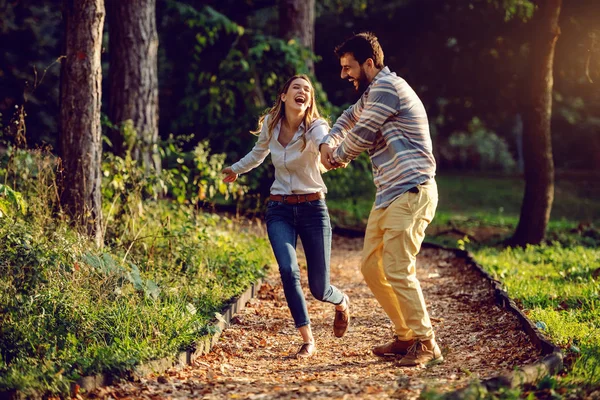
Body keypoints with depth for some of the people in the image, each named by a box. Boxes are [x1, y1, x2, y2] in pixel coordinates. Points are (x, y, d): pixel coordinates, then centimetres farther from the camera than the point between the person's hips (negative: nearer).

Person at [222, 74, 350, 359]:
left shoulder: (315, 127, -15)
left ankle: (342, 303, 38)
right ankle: (308, 341, -12)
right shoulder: (270, 124, -3)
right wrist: (236, 169, 29)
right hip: (279, 210, 2)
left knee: (319, 288, -1)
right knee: (288, 270, -23)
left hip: (313, 208, -2)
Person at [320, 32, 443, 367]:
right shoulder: (372, 94, 21)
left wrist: (338, 157, 11)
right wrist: (329, 142, 14)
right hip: (389, 196, 11)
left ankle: (426, 344, -5)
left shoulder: (387, 87, -12)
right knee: (371, 267, 10)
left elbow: (361, 136, -10)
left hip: (410, 193, -11)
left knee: (397, 271, -14)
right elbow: (350, 117, 36)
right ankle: (406, 336, 18)